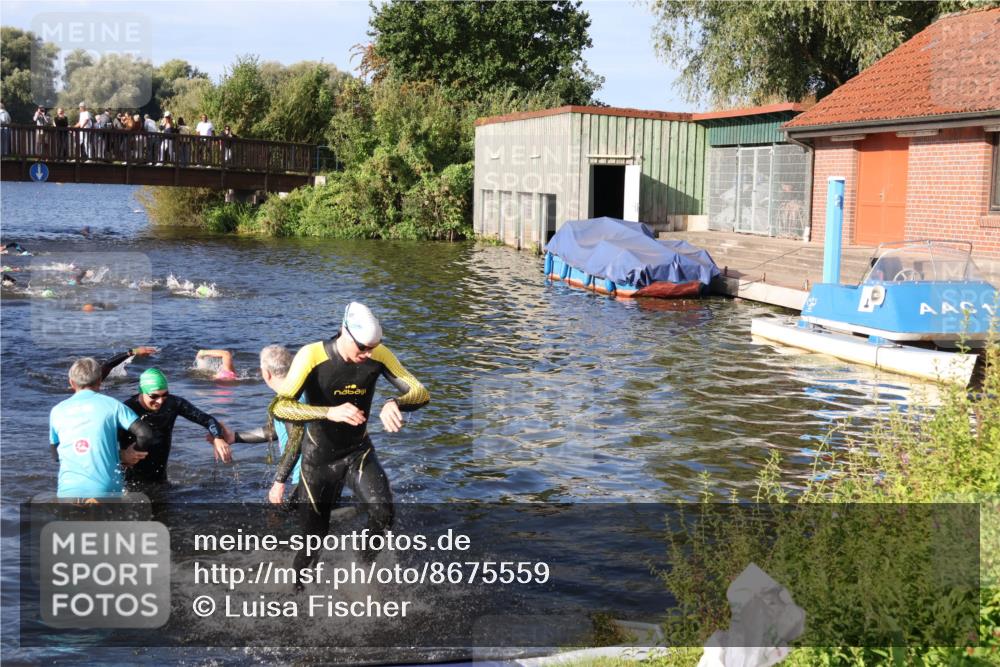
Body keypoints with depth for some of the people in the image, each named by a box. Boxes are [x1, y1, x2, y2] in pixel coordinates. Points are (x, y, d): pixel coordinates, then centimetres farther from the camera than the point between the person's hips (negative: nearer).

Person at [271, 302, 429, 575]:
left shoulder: (378, 355, -15)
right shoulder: (311, 356, -25)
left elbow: (421, 393, -16)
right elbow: (279, 407, -33)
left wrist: (395, 404, -39)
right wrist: (330, 412, -47)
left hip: (359, 453, 2)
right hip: (319, 458, -2)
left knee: (382, 513, -24)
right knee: (313, 539, 5)